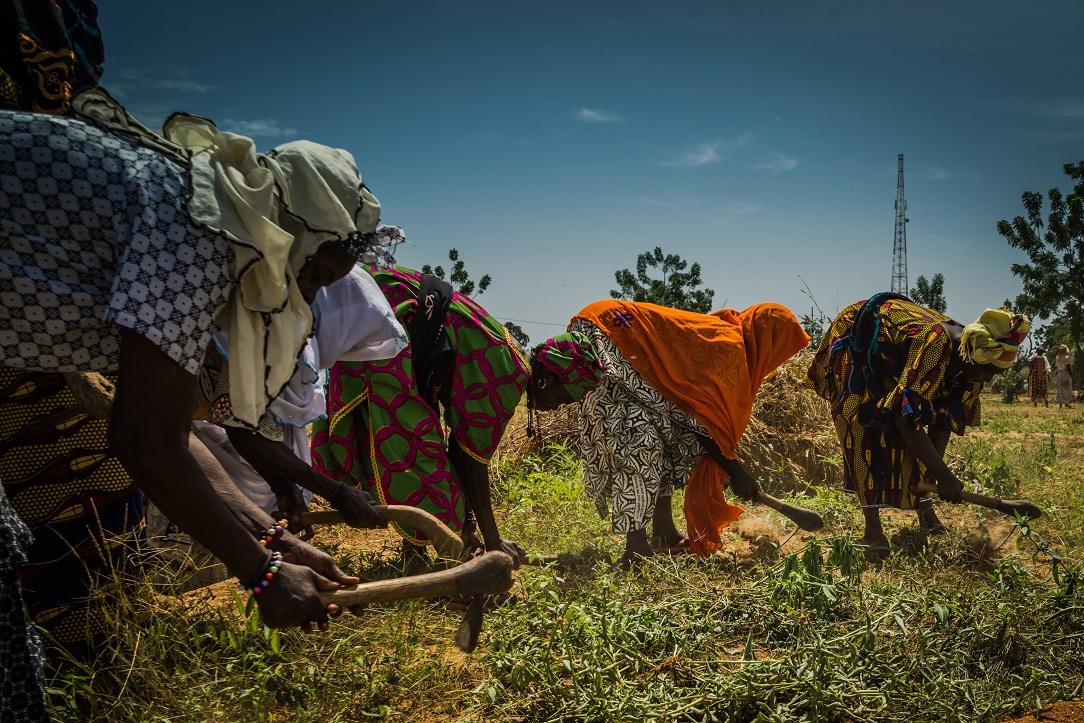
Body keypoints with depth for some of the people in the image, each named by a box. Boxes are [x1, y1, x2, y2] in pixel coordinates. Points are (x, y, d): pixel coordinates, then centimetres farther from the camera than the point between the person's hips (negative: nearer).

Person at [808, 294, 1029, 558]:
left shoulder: (974, 359, -16)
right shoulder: (933, 344, -41)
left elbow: (946, 418, -8)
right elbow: (907, 417, -42)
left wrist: (931, 476, -15)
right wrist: (943, 476, -38)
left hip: (889, 362, 7)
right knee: (866, 427, -17)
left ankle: (923, 506, 14)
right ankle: (872, 526, -16)